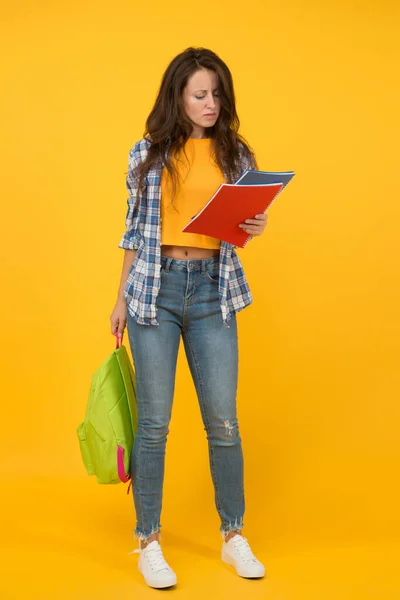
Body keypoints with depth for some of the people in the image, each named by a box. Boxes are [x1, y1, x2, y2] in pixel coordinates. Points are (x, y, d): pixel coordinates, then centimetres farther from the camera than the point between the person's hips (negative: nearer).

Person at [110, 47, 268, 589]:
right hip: (154, 290, -1)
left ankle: (234, 537, 19)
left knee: (223, 421, 3)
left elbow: (239, 227, 13)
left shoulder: (234, 153, 7)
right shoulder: (147, 153, 4)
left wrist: (256, 228, -10)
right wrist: (122, 298, 9)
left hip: (212, 291, 1)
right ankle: (148, 542, 14)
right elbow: (134, 229, 8)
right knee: (153, 421, 2)